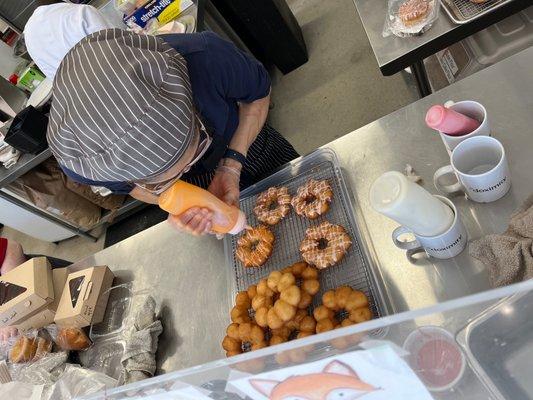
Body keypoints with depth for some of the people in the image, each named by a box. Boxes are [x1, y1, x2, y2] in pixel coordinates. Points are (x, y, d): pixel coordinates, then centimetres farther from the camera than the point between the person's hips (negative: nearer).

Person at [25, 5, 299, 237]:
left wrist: (232, 165, -31)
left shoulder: (207, 56, -45)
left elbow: (259, 93, -21)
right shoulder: (74, 161, -37)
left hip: (245, 144, 1)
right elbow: (130, 186, -13)